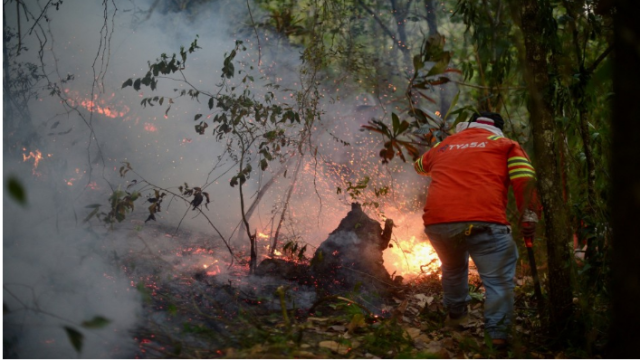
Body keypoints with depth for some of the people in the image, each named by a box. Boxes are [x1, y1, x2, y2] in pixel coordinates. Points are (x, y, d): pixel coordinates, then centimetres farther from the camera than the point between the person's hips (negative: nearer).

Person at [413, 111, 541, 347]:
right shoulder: (504, 144, 16)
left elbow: (420, 166, 46)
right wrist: (529, 217, -2)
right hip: (483, 221, -4)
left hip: (437, 222, 5)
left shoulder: (443, 146, 26)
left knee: (453, 268, 29)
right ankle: (498, 334, -3)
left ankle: (455, 315, 43)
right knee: (498, 279, 5)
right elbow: (525, 179, 0)